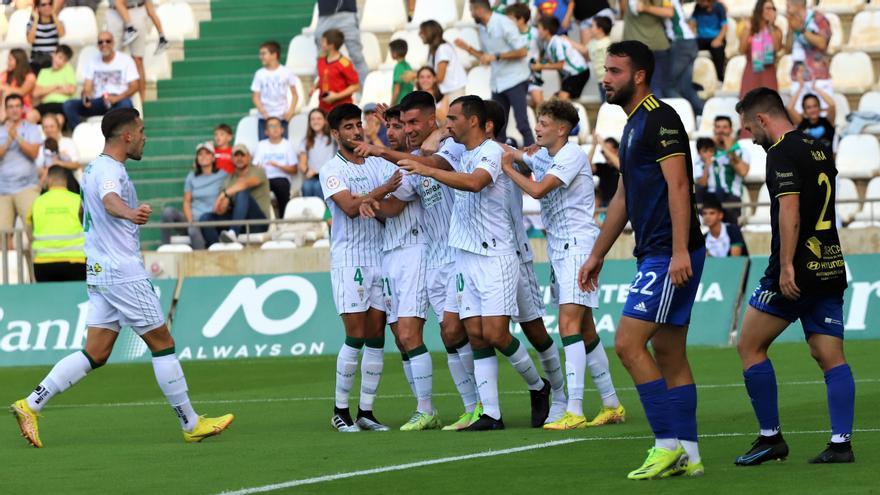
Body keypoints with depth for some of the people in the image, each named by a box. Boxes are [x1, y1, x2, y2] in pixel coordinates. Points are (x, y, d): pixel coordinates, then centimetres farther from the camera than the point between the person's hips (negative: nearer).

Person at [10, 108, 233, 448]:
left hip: (100, 273, 10)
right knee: (162, 344, -1)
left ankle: (31, 404, -2)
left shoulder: (95, 168, 16)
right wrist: (130, 212, -61)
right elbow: (110, 200, -39)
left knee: (95, 354, 5)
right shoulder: (110, 170, -15)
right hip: (123, 273, -10)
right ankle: (191, 425, 4)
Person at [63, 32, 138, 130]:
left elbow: (134, 86, -2)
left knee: (126, 103, -40)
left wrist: (117, 98, -19)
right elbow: (87, 88, 9)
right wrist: (85, 96, -16)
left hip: (118, 100, -3)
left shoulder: (125, 60, 6)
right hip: (98, 102, 3)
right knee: (68, 105, -20)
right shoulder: (93, 62, 17)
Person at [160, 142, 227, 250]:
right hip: (193, 218, 4)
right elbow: (186, 202, 11)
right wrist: (190, 221, -7)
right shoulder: (192, 177, 16)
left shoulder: (222, 175, 6)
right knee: (168, 211, -24)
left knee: (194, 230, -38)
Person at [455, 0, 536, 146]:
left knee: (522, 123, -11)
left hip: (515, 80, -8)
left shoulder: (504, 24, -13)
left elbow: (522, 52, -16)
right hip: (497, 83, 8)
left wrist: (496, 56, -20)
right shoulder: (482, 29, 9)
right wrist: (468, 48, 7)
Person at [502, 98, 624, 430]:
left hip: (578, 246, -9)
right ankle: (611, 405, 17)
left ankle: (574, 411, -23)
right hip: (559, 250, 9)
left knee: (570, 325, -17)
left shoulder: (572, 155, -13)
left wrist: (508, 168, -8)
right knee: (584, 331, 10)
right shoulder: (544, 157, 14)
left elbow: (537, 190, -21)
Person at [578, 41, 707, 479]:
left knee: (628, 343, -13)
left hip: (670, 256, -10)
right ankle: (687, 455, 9)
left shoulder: (660, 119, -11)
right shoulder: (633, 126, 20)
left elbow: (678, 185, -19)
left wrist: (680, 251, -26)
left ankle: (668, 444, -11)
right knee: (669, 354, 8)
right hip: (654, 256, 10)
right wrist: (597, 254, 29)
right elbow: (624, 198, 27)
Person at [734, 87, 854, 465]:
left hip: (796, 273, -8)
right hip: (830, 267, 8)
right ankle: (841, 443, -3)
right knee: (831, 358, 5)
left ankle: (770, 437, 2)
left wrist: (786, 265, -24)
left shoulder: (781, 153, -10)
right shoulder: (819, 150, 17)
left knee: (750, 346, 3)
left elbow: (790, 208, -20)